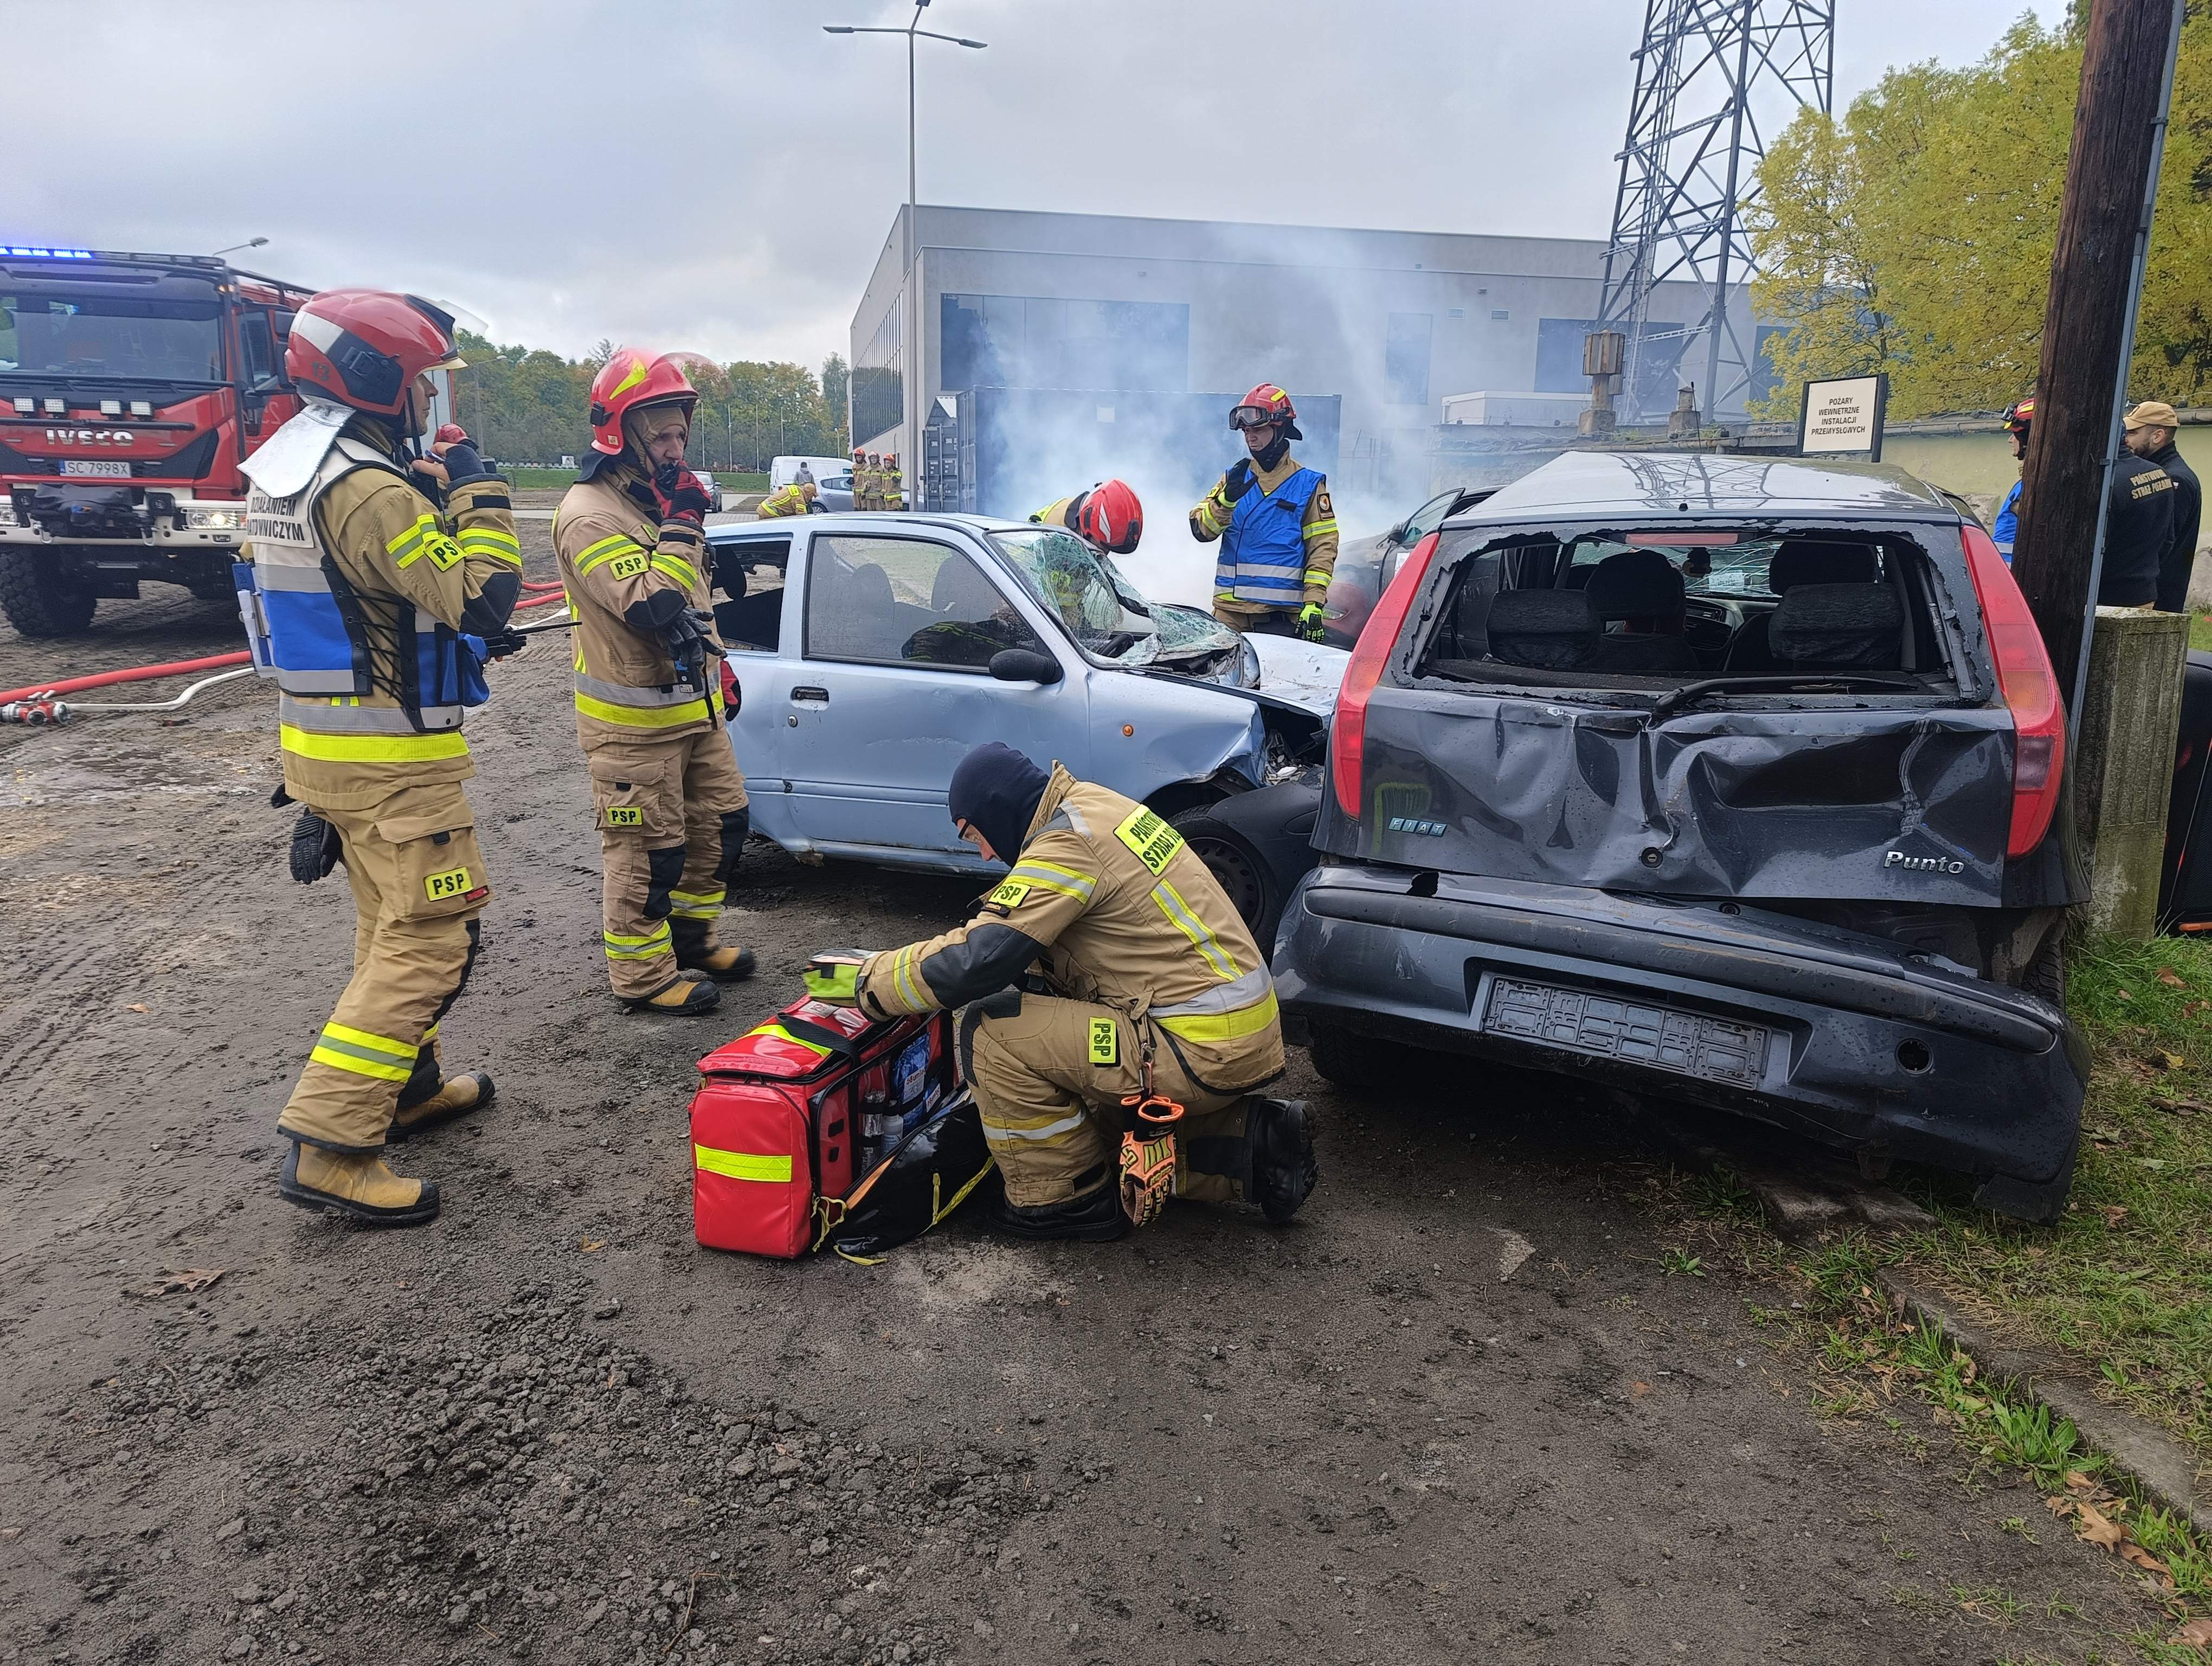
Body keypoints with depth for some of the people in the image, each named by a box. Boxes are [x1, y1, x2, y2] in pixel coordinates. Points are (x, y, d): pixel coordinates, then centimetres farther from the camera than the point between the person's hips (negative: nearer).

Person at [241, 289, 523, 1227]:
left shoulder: (281, 470, 10)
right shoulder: (369, 490, -22)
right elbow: (483, 598, -22)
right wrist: (479, 494, -11)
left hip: (319, 739, 10)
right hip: (389, 758, -10)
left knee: (393, 923, 21)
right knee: (431, 940, -7)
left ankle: (408, 1086, 33)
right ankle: (330, 1145, -7)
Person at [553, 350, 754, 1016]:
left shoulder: (659, 498, 12)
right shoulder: (590, 514, -18)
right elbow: (651, 607, -30)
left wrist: (718, 666, 23)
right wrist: (681, 527, -23)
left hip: (694, 706, 9)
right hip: (634, 723, -9)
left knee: (721, 823, 17)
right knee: (647, 851, 0)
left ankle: (689, 936, 34)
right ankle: (644, 975, 14)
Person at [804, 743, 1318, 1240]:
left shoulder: (1067, 844, -18)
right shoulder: (1091, 802, 11)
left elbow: (977, 962, -20)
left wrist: (866, 978, -7)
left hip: (1206, 1048, -10)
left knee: (991, 1031, -11)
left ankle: (1065, 1200, 3)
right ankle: (1250, 1141, 16)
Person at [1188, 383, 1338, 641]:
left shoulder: (1308, 485, 5)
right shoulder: (1234, 478, 14)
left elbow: (1323, 547, 2)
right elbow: (1201, 530, 2)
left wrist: (1314, 604, -9)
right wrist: (1227, 498, -17)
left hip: (1283, 611, -3)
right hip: (1230, 611, 3)